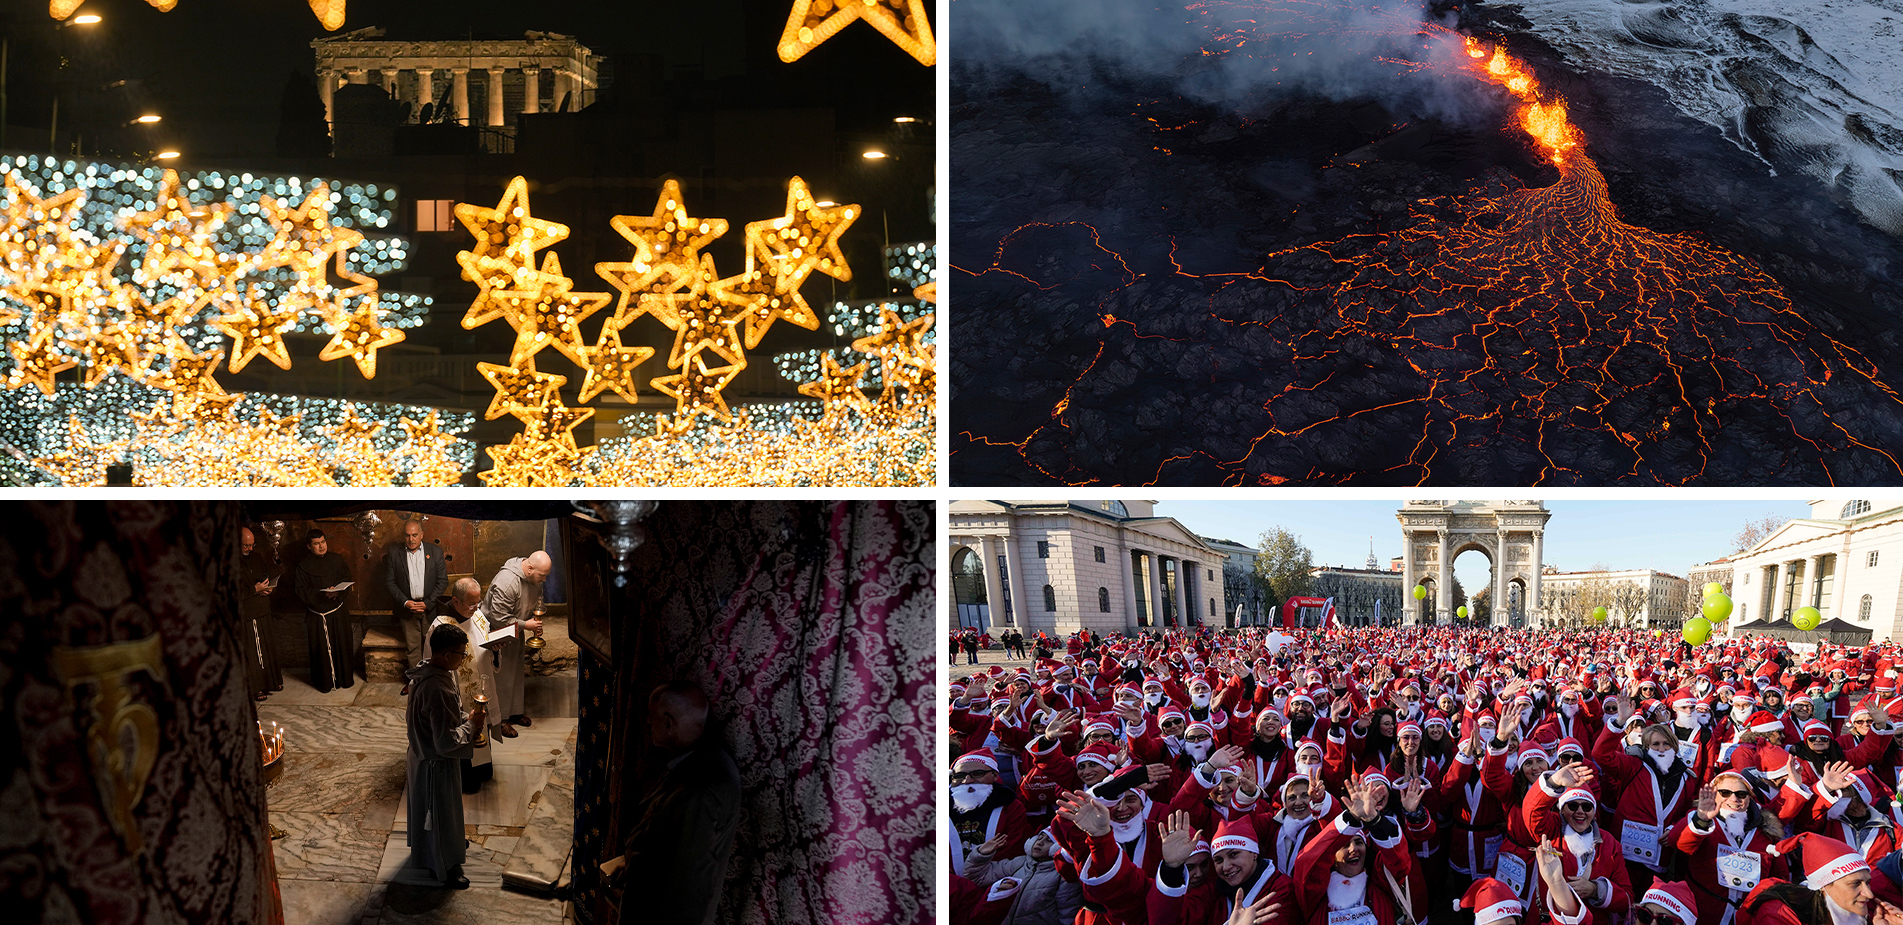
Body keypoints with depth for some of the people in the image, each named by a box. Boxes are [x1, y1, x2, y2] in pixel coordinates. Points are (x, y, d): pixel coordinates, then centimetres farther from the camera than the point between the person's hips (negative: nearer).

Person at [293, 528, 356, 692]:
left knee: (342, 645, 4)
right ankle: (325, 681, 13)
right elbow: (302, 592, -6)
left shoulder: (337, 560, 6)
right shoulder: (303, 565, -1)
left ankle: (345, 678, 18)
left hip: (339, 612, 2)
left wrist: (338, 591, -16)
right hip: (317, 614, -2)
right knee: (321, 648, 1)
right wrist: (322, 594, -21)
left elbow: (347, 581, 5)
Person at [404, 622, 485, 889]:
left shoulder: (424, 673, -6)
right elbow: (446, 742, -33)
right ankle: (445, 868, 29)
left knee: (430, 808, 29)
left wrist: (464, 718, 0)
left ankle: (450, 843, 52)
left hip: (422, 754, 9)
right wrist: (471, 725, -19)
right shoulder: (438, 690, -36)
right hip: (436, 764, -9)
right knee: (441, 812, 11)